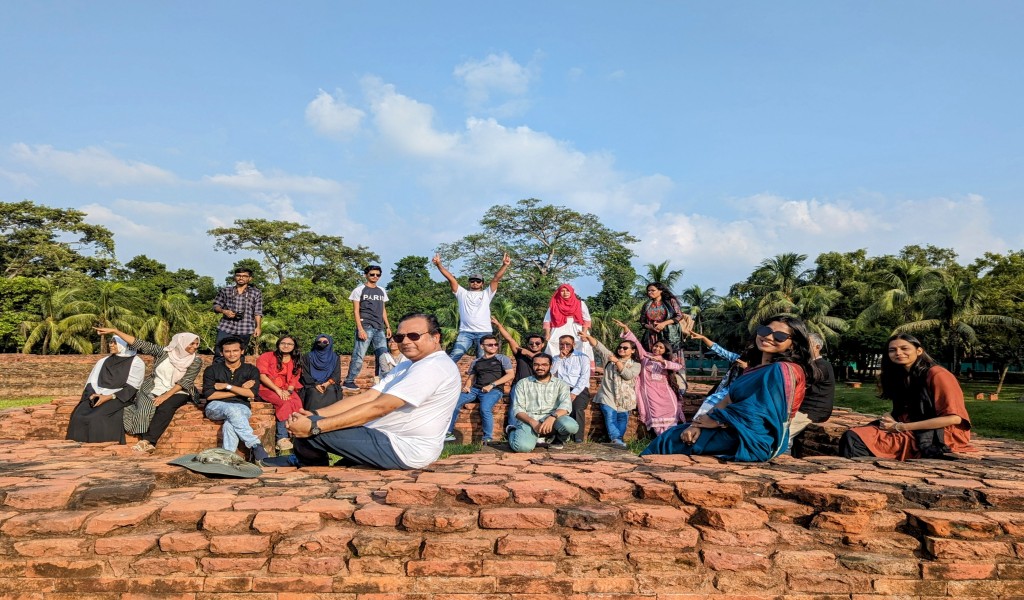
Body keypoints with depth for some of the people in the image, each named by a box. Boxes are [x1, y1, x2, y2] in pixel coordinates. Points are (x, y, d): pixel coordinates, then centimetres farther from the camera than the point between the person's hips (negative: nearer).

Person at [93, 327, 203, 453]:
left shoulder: (196, 361, -2)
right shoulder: (164, 352, 2)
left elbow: (185, 381, -10)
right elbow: (139, 344, 0)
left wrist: (165, 396, -22)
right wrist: (114, 331, -5)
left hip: (177, 392, -2)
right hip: (155, 390, 2)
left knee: (165, 407, -33)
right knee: (145, 406, -28)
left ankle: (146, 440, -36)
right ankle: (148, 442, -31)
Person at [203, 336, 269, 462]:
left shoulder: (251, 370, 9)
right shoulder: (212, 370, 9)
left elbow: (252, 393, -6)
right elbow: (209, 395, -5)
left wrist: (227, 386, -8)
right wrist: (240, 390, -6)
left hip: (241, 407, 0)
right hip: (216, 407, 0)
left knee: (229, 425, -36)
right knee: (232, 409, -36)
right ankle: (256, 446, -39)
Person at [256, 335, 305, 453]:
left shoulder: (296, 362, 19)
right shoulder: (267, 356, 7)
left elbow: (294, 380, 11)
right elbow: (262, 376, -6)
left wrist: (288, 391, -12)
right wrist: (278, 390, -16)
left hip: (286, 391, 4)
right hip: (267, 389, -4)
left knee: (297, 403, -30)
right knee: (285, 403, -34)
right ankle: (282, 438, -34)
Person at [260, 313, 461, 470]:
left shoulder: (433, 367, -18)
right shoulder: (407, 366, 14)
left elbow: (378, 407, -24)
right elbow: (367, 397, 3)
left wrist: (315, 426, -25)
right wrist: (315, 414, -9)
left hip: (403, 451, -10)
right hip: (395, 440, 10)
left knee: (309, 430, -10)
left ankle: (303, 462, 20)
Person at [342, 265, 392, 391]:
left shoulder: (382, 291, 18)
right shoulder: (359, 290, 2)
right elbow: (356, 311, -3)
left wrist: (387, 326, 14)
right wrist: (360, 329, -12)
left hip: (379, 329, 6)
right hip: (366, 327, -5)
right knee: (359, 355, -7)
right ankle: (348, 381, 0)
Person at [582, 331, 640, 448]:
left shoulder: (635, 365, 13)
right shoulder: (610, 357, 16)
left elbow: (628, 375, -6)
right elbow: (598, 345, 5)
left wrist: (617, 362, -10)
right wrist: (587, 336, -10)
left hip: (624, 398, 1)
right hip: (608, 395, -1)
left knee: (622, 419, -13)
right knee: (610, 417, -20)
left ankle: (617, 440, -20)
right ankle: (616, 438, -31)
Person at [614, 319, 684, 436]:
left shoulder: (667, 360, 20)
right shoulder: (645, 356, 15)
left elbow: (678, 367, 0)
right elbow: (635, 342, 4)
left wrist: (663, 361, -13)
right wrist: (625, 328, -7)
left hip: (665, 390, 2)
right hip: (650, 390, -2)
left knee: (671, 411, -14)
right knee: (655, 413, -17)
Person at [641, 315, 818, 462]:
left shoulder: (783, 370, -17)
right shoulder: (759, 368, 14)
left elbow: (758, 414, -21)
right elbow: (728, 400, 9)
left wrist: (715, 421, -10)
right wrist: (698, 424, -6)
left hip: (754, 438, -9)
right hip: (739, 431, 9)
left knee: (670, 440, -5)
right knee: (672, 434, 7)